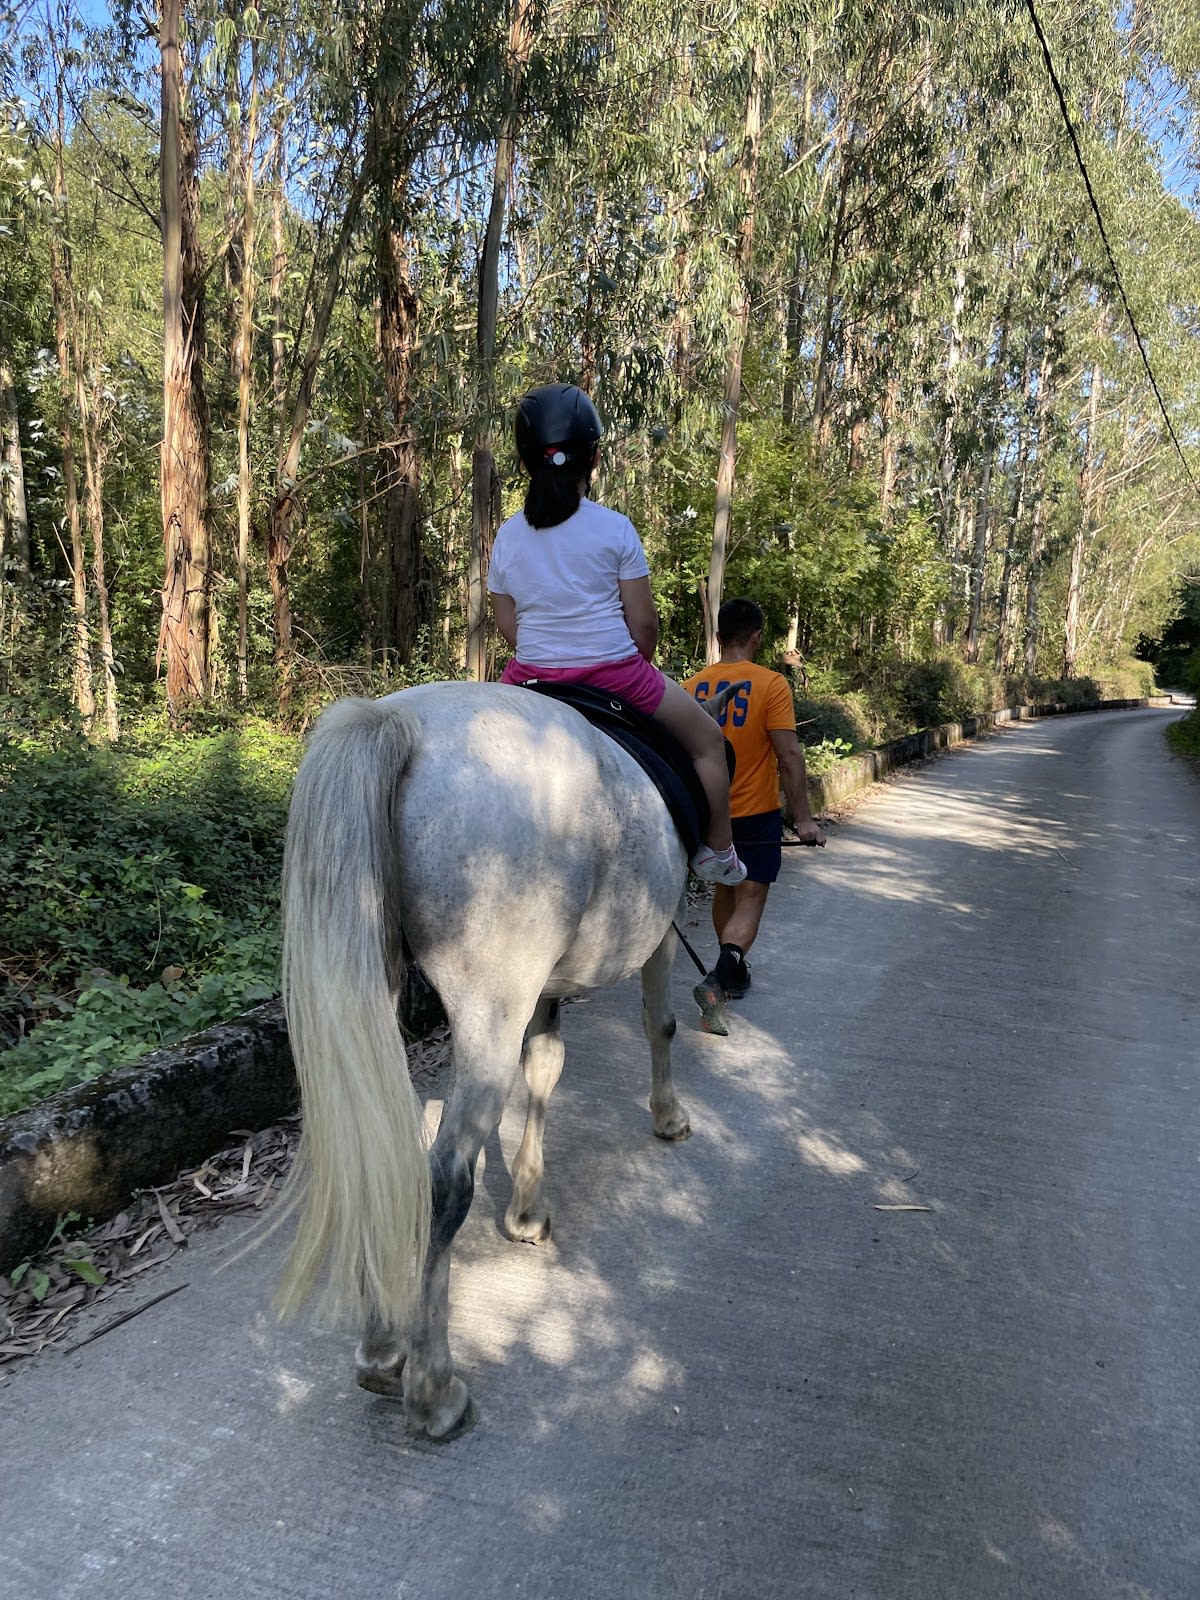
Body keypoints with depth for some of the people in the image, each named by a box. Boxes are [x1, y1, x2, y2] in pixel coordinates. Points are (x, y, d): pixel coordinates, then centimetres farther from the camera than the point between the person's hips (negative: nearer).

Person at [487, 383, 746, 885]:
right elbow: (643, 621, -7)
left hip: (530, 674, 3)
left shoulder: (508, 534, 0)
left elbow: (508, 626, 4)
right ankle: (718, 853, 26)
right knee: (708, 740, 18)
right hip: (616, 670, -3)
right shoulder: (615, 529, -9)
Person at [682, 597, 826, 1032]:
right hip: (756, 814, -4)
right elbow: (789, 756, -17)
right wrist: (803, 818, -13)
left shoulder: (692, 685, -2)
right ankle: (717, 980, -20)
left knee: (724, 890, 22)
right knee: (750, 900, -1)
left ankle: (734, 972, 36)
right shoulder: (771, 685, -14)